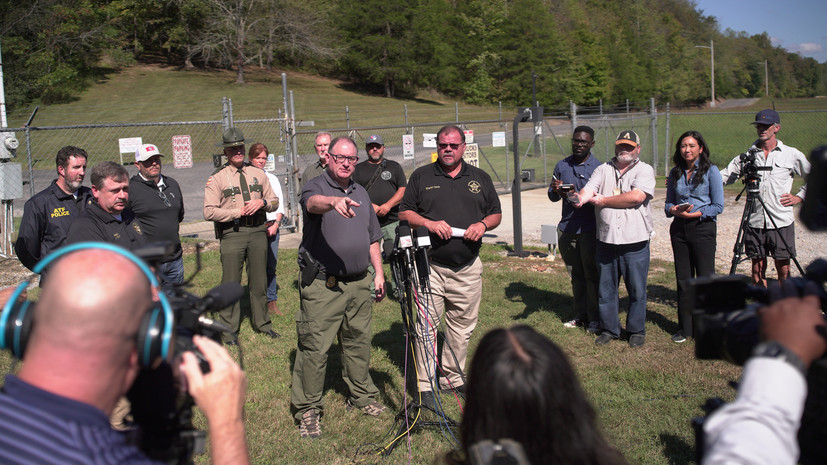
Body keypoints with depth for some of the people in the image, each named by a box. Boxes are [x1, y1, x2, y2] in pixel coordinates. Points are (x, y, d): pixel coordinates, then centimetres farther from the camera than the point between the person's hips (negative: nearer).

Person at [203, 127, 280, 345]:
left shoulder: (258, 174, 13)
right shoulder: (216, 179, -1)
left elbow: (274, 201, 15)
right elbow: (209, 212, -8)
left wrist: (262, 202, -7)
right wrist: (238, 212, -13)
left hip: (257, 231, 4)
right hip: (232, 233, -3)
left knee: (259, 281, 12)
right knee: (231, 283, 0)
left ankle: (262, 323, 26)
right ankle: (229, 329, 12)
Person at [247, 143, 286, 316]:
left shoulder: (272, 179, 15)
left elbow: (279, 204, 14)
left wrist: (275, 225, 0)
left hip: (272, 227, 3)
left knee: (271, 266, 2)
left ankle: (272, 302, 10)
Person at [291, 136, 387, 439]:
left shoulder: (361, 193, 17)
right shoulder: (315, 187, -4)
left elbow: (372, 237, 22)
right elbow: (314, 203, -31)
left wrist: (379, 273, 16)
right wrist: (334, 201, -53)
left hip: (359, 283, 6)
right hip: (322, 285, -6)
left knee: (359, 342, 15)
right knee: (314, 347, -5)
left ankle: (362, 396, 31)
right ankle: (308, 410, 6)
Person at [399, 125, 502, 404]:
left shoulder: (480, 178, 13)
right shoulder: (421, 177, 6)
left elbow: (496, 214, 16)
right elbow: (404, 213, 5)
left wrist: (483, 225, -6)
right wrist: (429, 223, -13)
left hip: (468, 267, 3)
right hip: (430, 266, -2)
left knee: (463, 324, 9)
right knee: (426, 325, -4)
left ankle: (453, 377, 25)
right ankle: (425, 385, 6)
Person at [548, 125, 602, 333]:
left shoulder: (598, 167, -3)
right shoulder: (562, 166, 10)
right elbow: (552, 197, 14)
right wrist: (555, 191, -9)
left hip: (590, 229, -4)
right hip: (567, 228, 4)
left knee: (591, 275, 0)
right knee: (576, 275, 12)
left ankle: (595, 318, 11)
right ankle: (580, 315, 22)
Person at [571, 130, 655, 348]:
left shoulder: (645, 170, 2)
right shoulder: (603, 170, 12)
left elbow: (636, 197, -15)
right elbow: (588, 189, -2)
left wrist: (603, 200, -8)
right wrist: (581, 197, -27)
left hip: (635, 242, -3)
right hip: (606, 241, 3)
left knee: (637, 289, 5)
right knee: (605, 289, 10)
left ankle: (636, 330, 21)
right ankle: (609, 329, 25)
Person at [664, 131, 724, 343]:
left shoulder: (711, 171, -3)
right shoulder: (675, 173, 9)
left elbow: (718, 206, -7)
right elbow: (668, 203, 13)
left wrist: (694, 214, -17)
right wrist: (674, 210, -9)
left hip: (703, 228, -4)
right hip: (679, 229, 4)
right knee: (683, 279, 8)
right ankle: (685, 327, 19)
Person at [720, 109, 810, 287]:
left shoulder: (792, 155, 4)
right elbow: (724, 177, 5)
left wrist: (800, 197, 3)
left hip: (782, 221, -1)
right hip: (754, 221, 2)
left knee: (783, 269, 1)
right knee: (757, 268, 5)